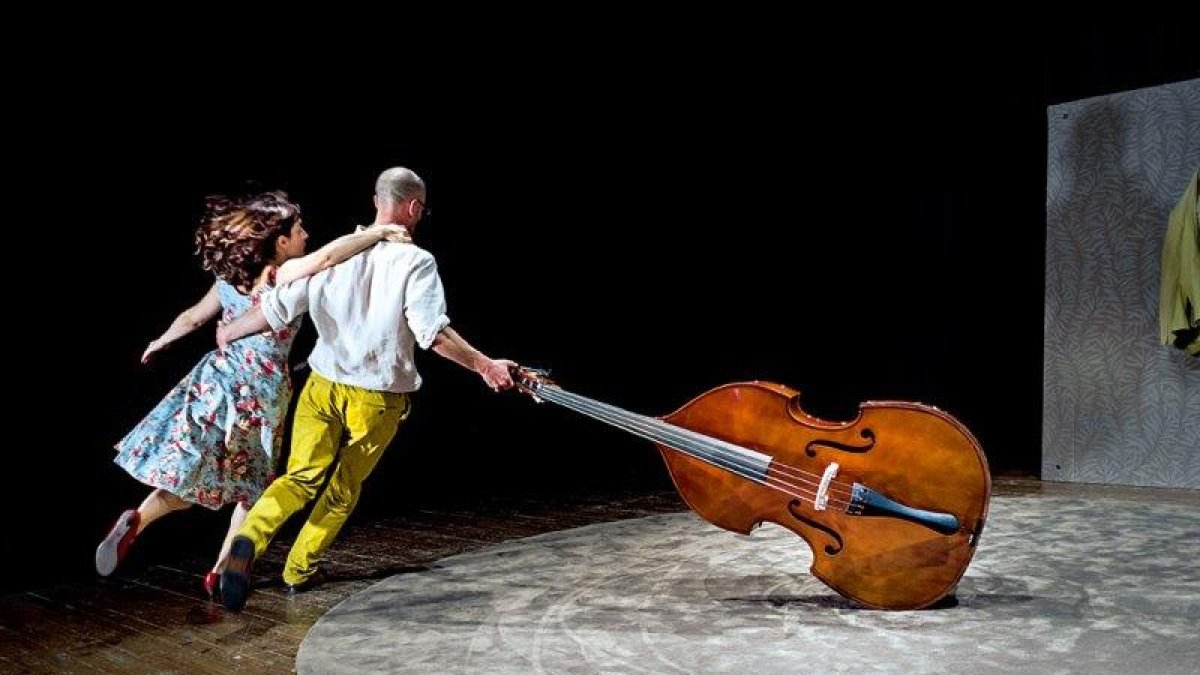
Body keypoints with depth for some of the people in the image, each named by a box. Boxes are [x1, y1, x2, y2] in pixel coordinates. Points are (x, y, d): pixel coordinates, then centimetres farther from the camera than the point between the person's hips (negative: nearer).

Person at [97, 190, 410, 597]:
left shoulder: (229, 278, 5)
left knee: (199, 474, 9)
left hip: (218, 377, 6)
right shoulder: (285, 275, -14)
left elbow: (191, 318, 18)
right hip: (261, 391, -5)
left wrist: (160, 341, 36)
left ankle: (138, 518, -14)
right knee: (251, 485, 11)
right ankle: (222, 571, 15)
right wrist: (381, 232, -27)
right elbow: (327, 255, -34)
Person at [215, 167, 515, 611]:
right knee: (345, 487, 17)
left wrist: (229, 332, 18)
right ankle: (299, 570, 28)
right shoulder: (416, 261, -12)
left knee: (301, 477, 8)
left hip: (323, 387, 2)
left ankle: (249, 539, -18)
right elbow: (432, 332, -22)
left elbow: (278, 308, 2)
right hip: (378, 399, -2)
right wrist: (484, 365, -16)